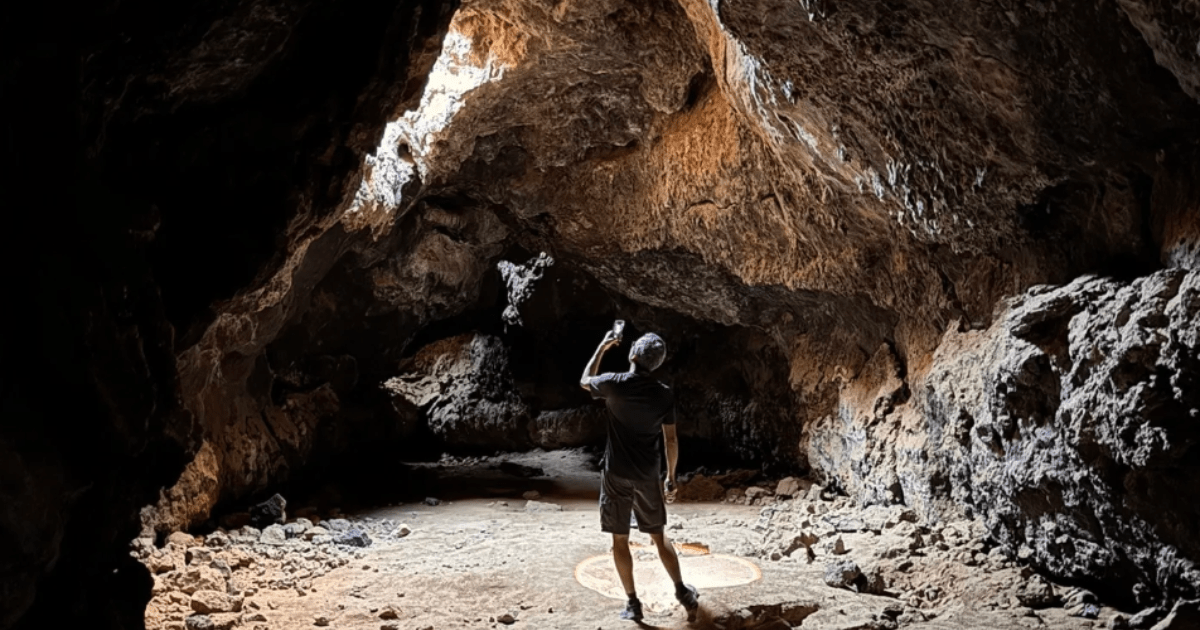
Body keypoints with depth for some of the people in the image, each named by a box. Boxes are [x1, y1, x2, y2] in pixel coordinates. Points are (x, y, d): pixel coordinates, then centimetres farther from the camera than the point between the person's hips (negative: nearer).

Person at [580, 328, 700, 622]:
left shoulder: (614, 383, -11)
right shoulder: (664, 394, -4)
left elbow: (584, 381, 12)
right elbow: (671, 440, -1)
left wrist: (602, 348, 19)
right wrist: (670, 478, 9)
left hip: (617, 475, -3)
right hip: (648, 476, 3)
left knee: (620, 540, 8)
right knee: (658, 537, 17)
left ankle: (633, 603, 11)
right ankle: (683, 592, 20)